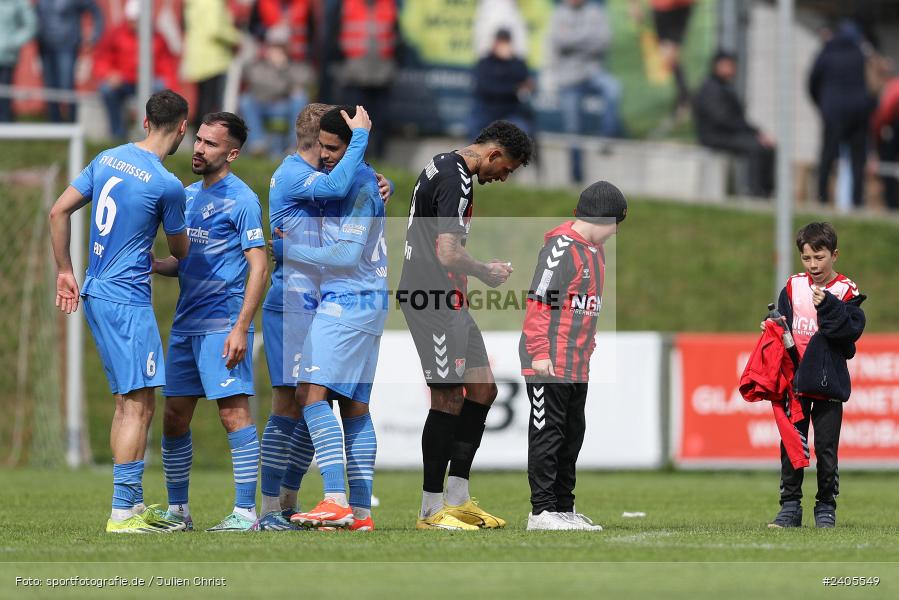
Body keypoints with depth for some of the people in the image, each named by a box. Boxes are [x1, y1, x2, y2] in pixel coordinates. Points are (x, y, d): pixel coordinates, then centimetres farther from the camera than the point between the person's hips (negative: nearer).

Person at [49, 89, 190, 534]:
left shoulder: (107, 159, 8)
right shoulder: (167, 185, -14)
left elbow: (58, 212, 10)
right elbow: (181, 250, 1)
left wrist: (65, 272, 15)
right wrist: (163, 260, 25)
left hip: (96, 294, 9)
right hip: (128, 299, -9)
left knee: (127, 403, 15)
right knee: (138, 405, -8)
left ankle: (134, 504, 20)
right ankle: (123, 513, -12)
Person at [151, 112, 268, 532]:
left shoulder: (241, 199, -7)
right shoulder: (188, 195, 16)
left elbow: (258, 267, -11)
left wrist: (240, 328, -18)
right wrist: (149, 264, 4)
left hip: (223, 323, -8)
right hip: (185, 324, 8)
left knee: (234, 413, -10)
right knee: (174, 419, 8)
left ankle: (245, 511, -7)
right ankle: (177, 510, 17)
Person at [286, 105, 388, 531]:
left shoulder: (359, 188, -14)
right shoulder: (366, 182, 14)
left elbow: (349, 254, -20)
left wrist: (290, 251, -14)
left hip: (346, 302, -10)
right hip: (366, 304, 10)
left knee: (313, 393, -16)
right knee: (354, 406, 8)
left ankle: (336, 500, -25)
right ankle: (360, 511, 7)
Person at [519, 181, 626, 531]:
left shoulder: (595, 250, 16)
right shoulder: (563, 248, -13)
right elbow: (539, 300, -18)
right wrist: (539, 353, -22)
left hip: (578, 364, 10)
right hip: (550, 362, -10)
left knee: (572, 434, 12)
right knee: (548, 433, -7)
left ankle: (564, 509, 19)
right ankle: (541, 511, -6)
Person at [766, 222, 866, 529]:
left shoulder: (846, 290, -2)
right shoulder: (793, 287, 7)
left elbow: (853, 328, -14)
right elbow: (780, 326, 11)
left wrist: (828, 307, -23)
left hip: (829, 382, -3)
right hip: (795, 379, 3)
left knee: (826, 448, 2)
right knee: (791, 446, 4)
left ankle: (826, 507, 12)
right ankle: (790, 508, 9)